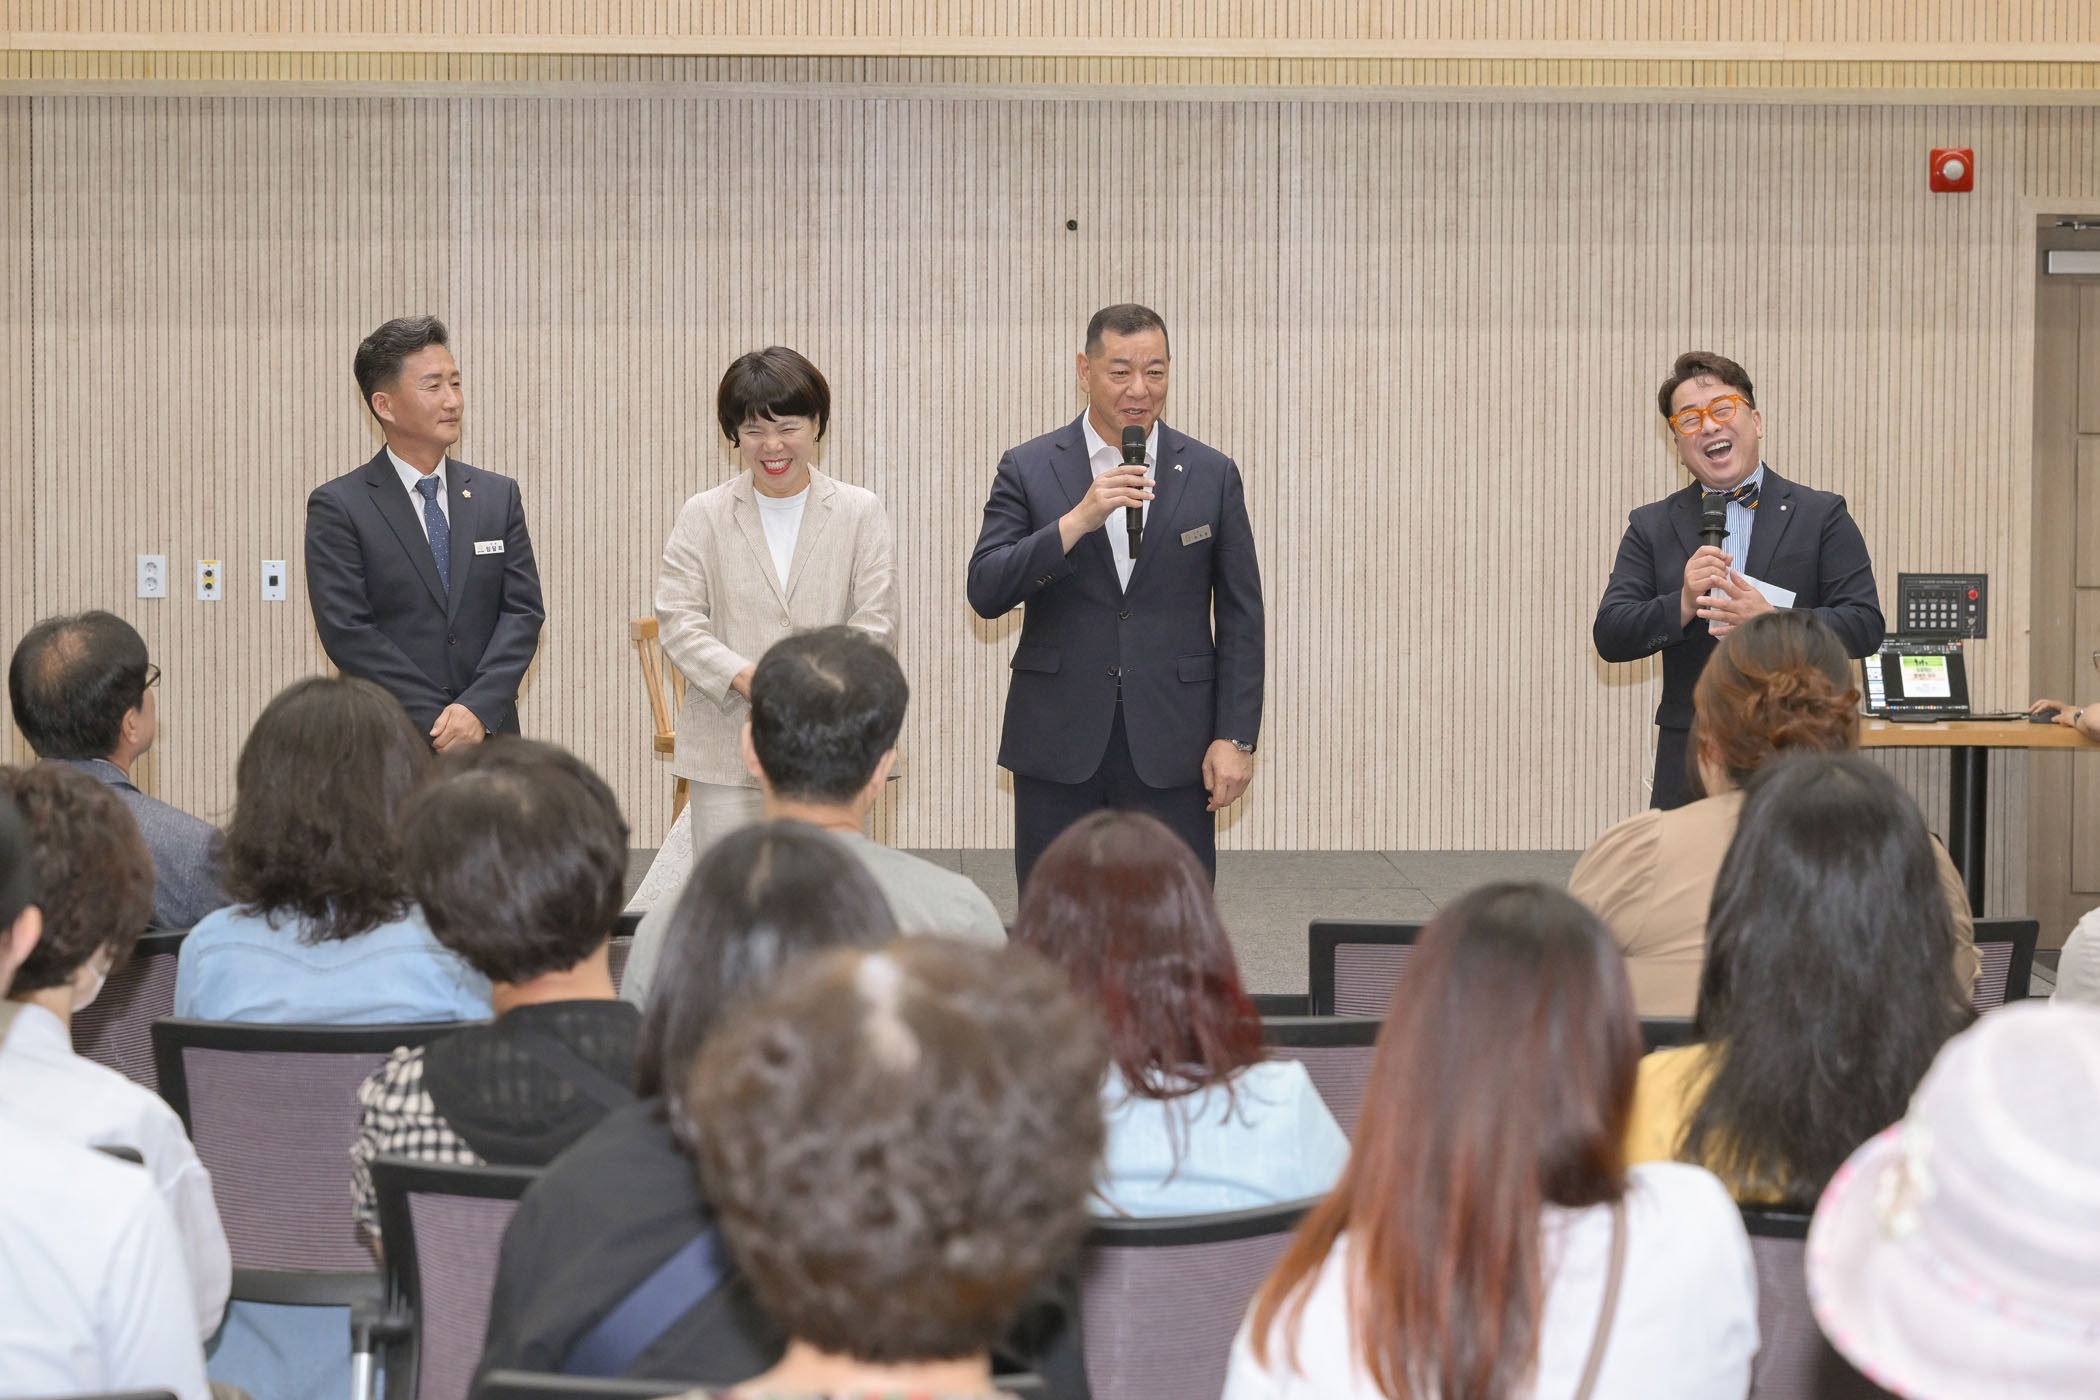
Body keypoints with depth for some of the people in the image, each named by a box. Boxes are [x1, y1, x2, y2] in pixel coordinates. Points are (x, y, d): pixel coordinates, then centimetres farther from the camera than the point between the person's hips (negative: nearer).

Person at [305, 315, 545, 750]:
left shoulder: (499, 496, 11)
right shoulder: (337, 507, -1)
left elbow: (523, 610, 6)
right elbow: (346, 631, -7)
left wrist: (479, 708, -10)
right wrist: (439, 722, -13)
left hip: (489, 736, 3)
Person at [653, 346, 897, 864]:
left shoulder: (861, 512, 8)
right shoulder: (703, 515, 9)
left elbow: (876, 625, 0)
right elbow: (677, 619, -1)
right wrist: (745, 678, -18)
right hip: (726, 758, 0)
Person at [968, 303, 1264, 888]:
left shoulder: (1212, 476, 6)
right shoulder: (1028, 469, 3)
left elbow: (1241, 619, 6)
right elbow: (986, 592, -8)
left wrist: (1237, 738, -1)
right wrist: (1078, 520, -19)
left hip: (1172, 751, 0)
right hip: (1058, 748, 0)